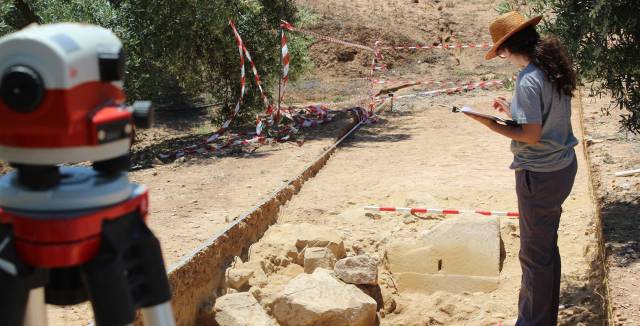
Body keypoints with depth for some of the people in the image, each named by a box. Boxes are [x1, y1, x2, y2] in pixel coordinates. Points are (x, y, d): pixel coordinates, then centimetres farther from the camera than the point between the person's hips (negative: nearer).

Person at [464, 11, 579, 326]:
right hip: (563, 167, 10)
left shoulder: (529, 80, -23)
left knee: (535, 254, 5)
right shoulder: (555, 69, 5)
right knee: (547, 247, 22)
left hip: (540, 176, -10)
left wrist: (493, 125, -15)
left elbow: (531, 135, -24)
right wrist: (512, 109, 12)